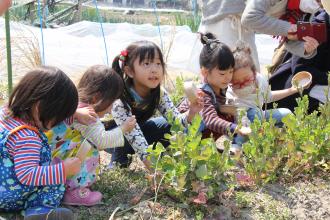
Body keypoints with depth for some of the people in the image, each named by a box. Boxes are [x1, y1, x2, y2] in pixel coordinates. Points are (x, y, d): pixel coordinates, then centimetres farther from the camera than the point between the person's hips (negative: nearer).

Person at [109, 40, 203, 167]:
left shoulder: (160, 93, -18)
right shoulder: (120, 100, -36)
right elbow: (134, 137, -42)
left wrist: (190, 114, -43)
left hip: (139, 129, 5)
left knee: (166, 125, -19)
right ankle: (117, 165, -12)